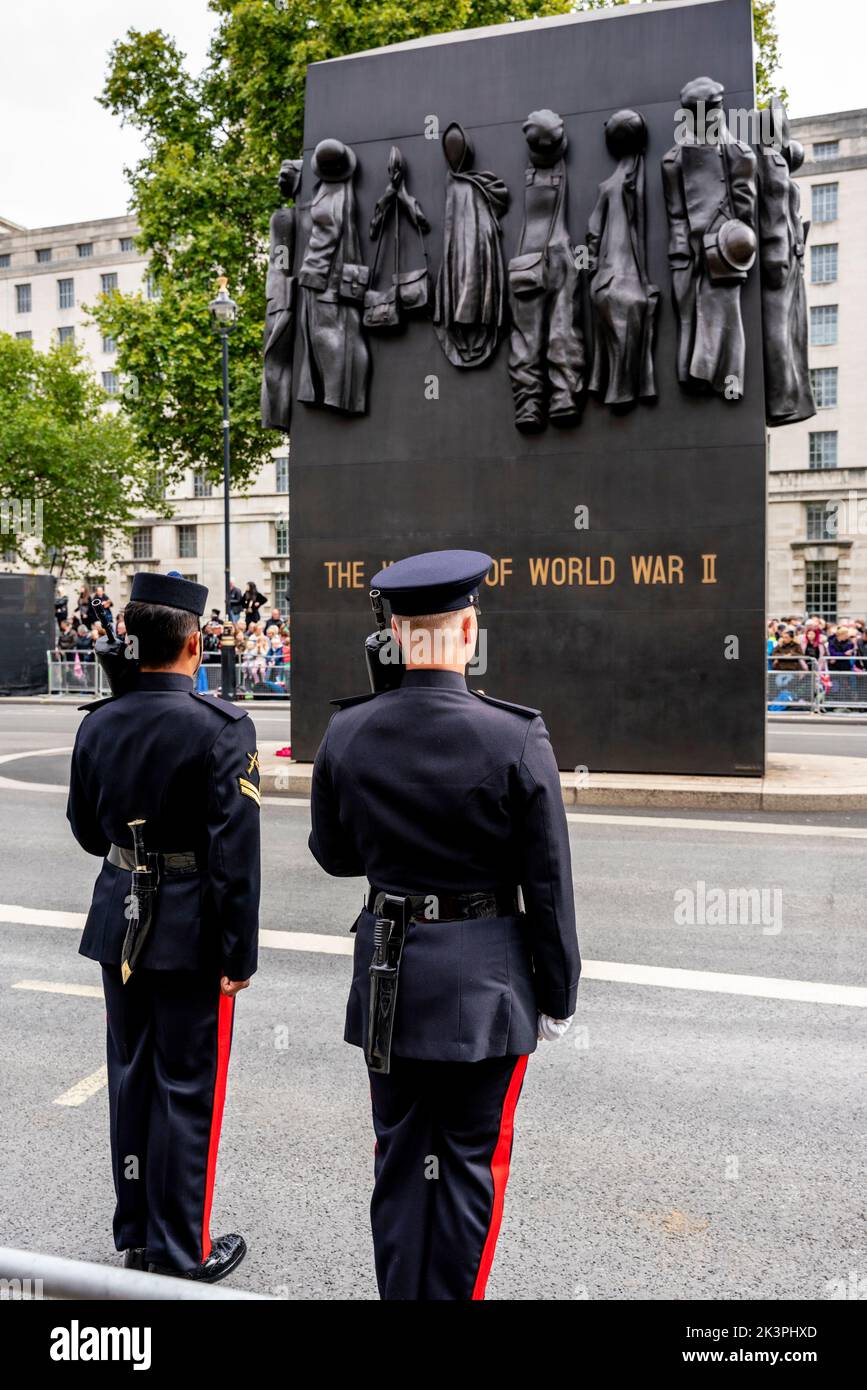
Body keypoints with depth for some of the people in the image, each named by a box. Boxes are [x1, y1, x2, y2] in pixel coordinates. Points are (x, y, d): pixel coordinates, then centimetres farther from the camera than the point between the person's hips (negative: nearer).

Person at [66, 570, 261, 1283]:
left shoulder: (98, 723, -1)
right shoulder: (223, 727, -18)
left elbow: (86, 829, 10)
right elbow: (235, 851, -19)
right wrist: (239, 954, -13)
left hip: (119, 922, 6)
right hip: (191, 931, -5)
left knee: (130, 1077, 19)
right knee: (186, 1090, 8)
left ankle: (135, 1236, 35)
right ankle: (180, 1255, 23)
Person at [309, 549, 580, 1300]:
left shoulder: (346, 734, -8)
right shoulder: (517, 739, -17)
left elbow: (333, 853, 6)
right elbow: (549, 888, -11)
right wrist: (558, 997, 1)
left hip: (387, 974, 3)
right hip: (484, 980, -3)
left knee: (400, 1155, 19)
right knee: (471, 1160, 14)